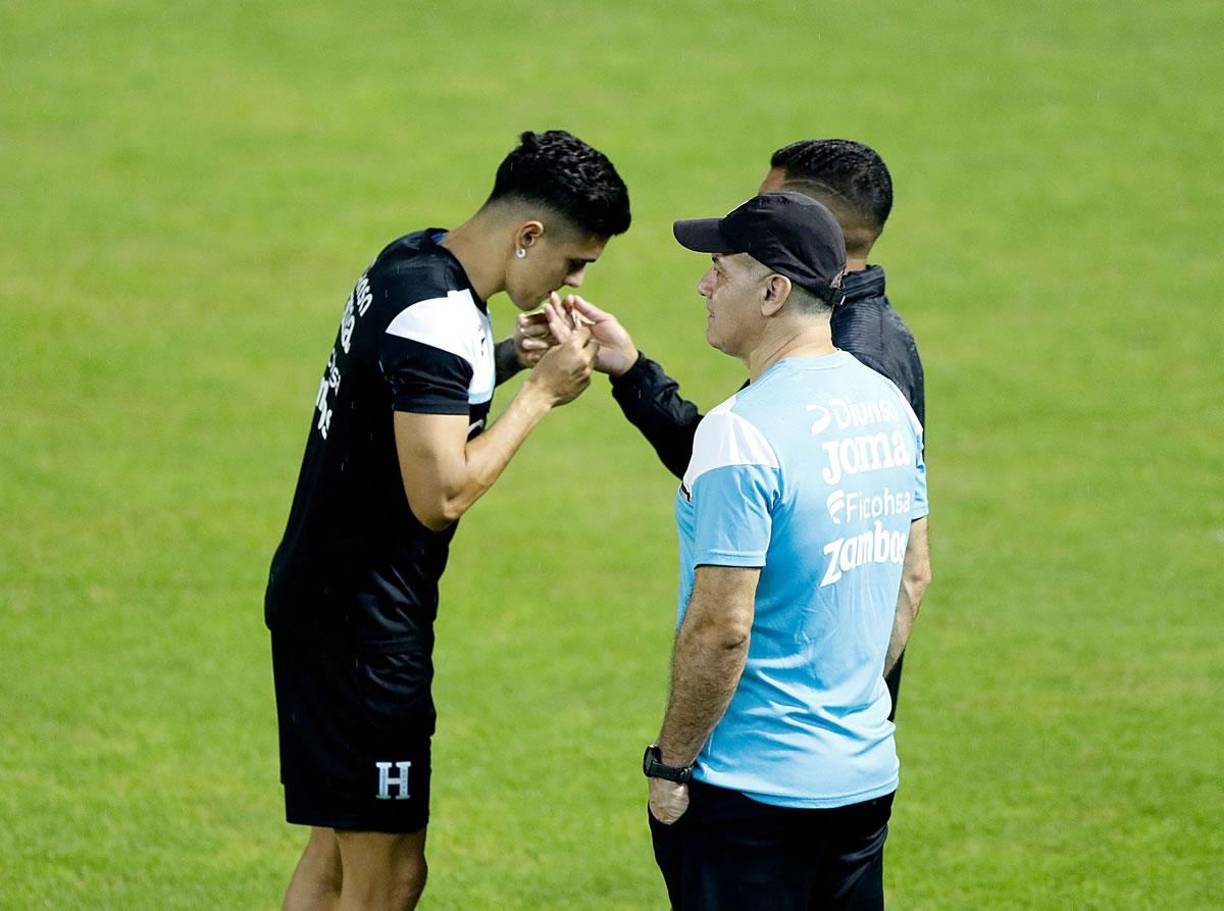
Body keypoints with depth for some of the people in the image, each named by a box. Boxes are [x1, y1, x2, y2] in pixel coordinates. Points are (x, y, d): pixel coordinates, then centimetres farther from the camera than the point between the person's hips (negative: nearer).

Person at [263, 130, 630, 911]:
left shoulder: (412, 260, 6)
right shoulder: (437, 315, -23)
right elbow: (441, 495, -26)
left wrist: (514, 357, 6)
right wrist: (542, 391, -17)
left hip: (324, 602, 10)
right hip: (362, 619, -10)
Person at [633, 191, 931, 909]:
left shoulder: (743, 432, -19)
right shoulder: (887, 405, 6)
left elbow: (720, 629, -21)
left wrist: (669, 765, -11)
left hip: (752, 791, -8)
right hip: (867, 775, 8)